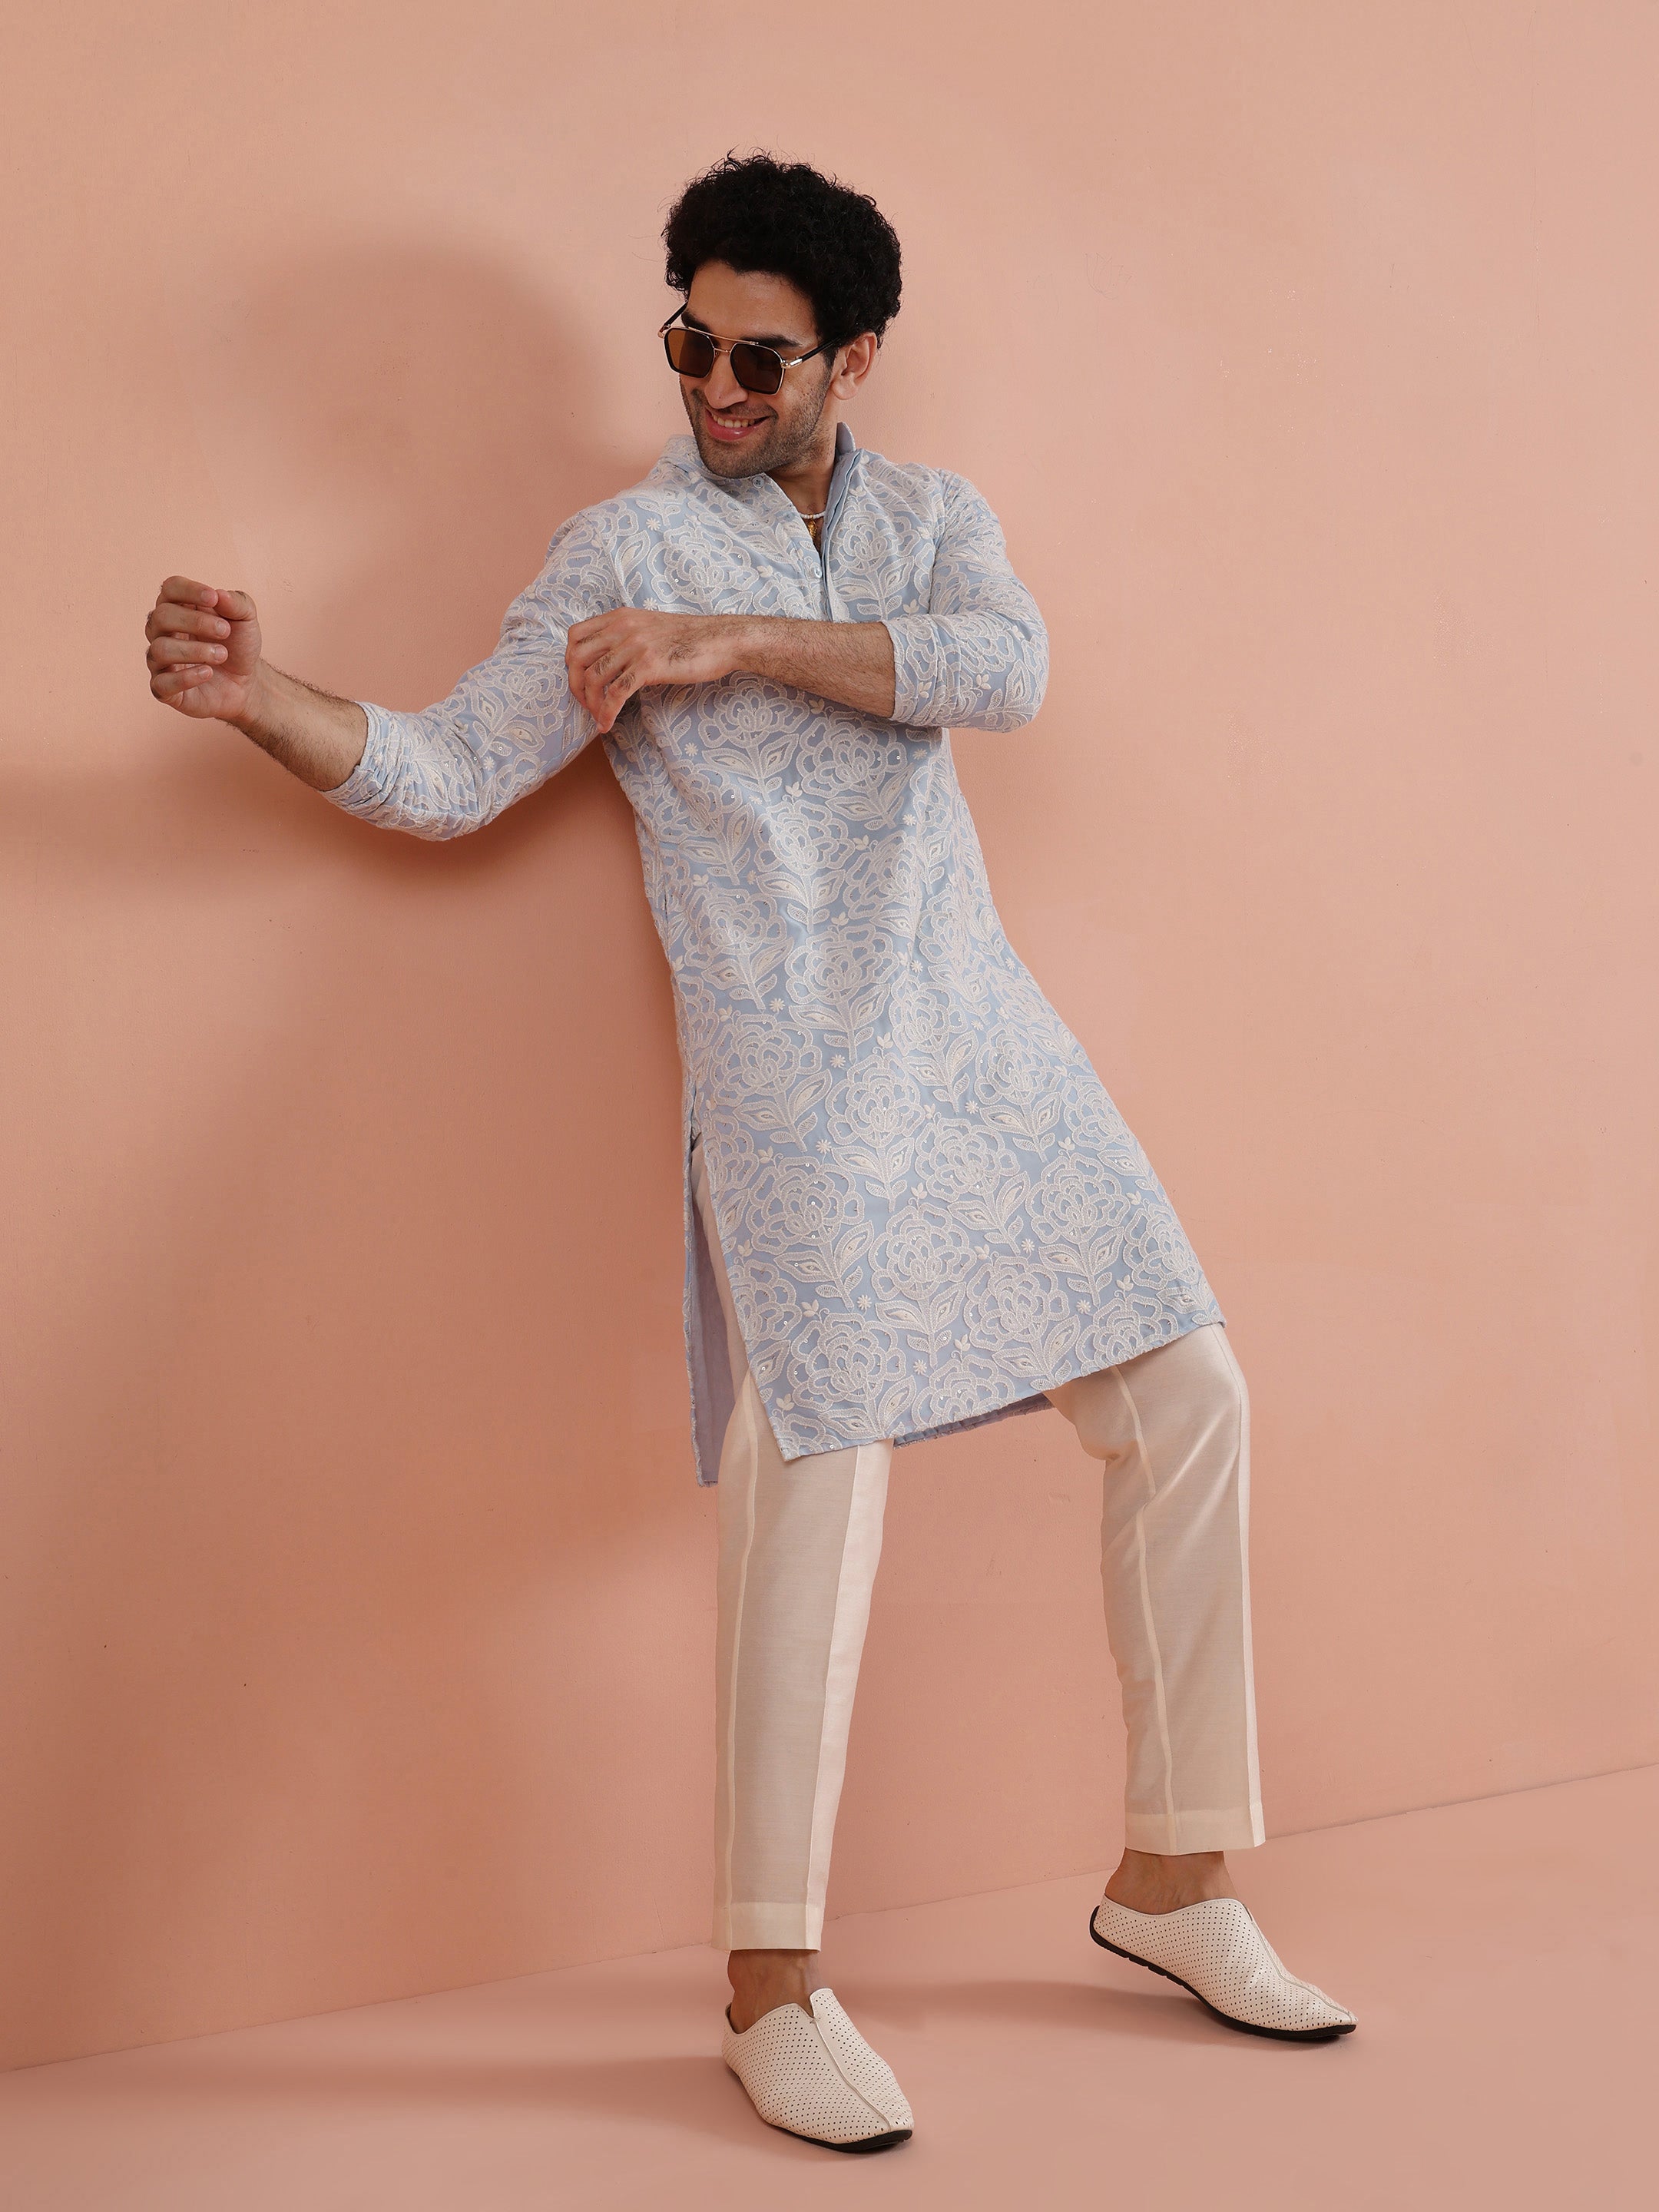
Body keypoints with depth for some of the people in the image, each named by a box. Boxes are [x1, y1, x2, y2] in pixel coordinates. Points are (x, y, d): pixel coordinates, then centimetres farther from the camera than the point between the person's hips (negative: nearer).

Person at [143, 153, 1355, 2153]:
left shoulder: (936, 521, 14)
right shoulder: (623, 550, 5)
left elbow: (1008, 673, -8)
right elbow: (450, 776, -3)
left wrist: (744, 644, -14)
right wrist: (266, 703, -21)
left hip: (979, 1044, 5)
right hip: (792, 1072, -4)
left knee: (1189, 1404, 3)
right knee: (816, 1477, -13)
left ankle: (1172, 1877, 19)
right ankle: (771, 1984, 2)